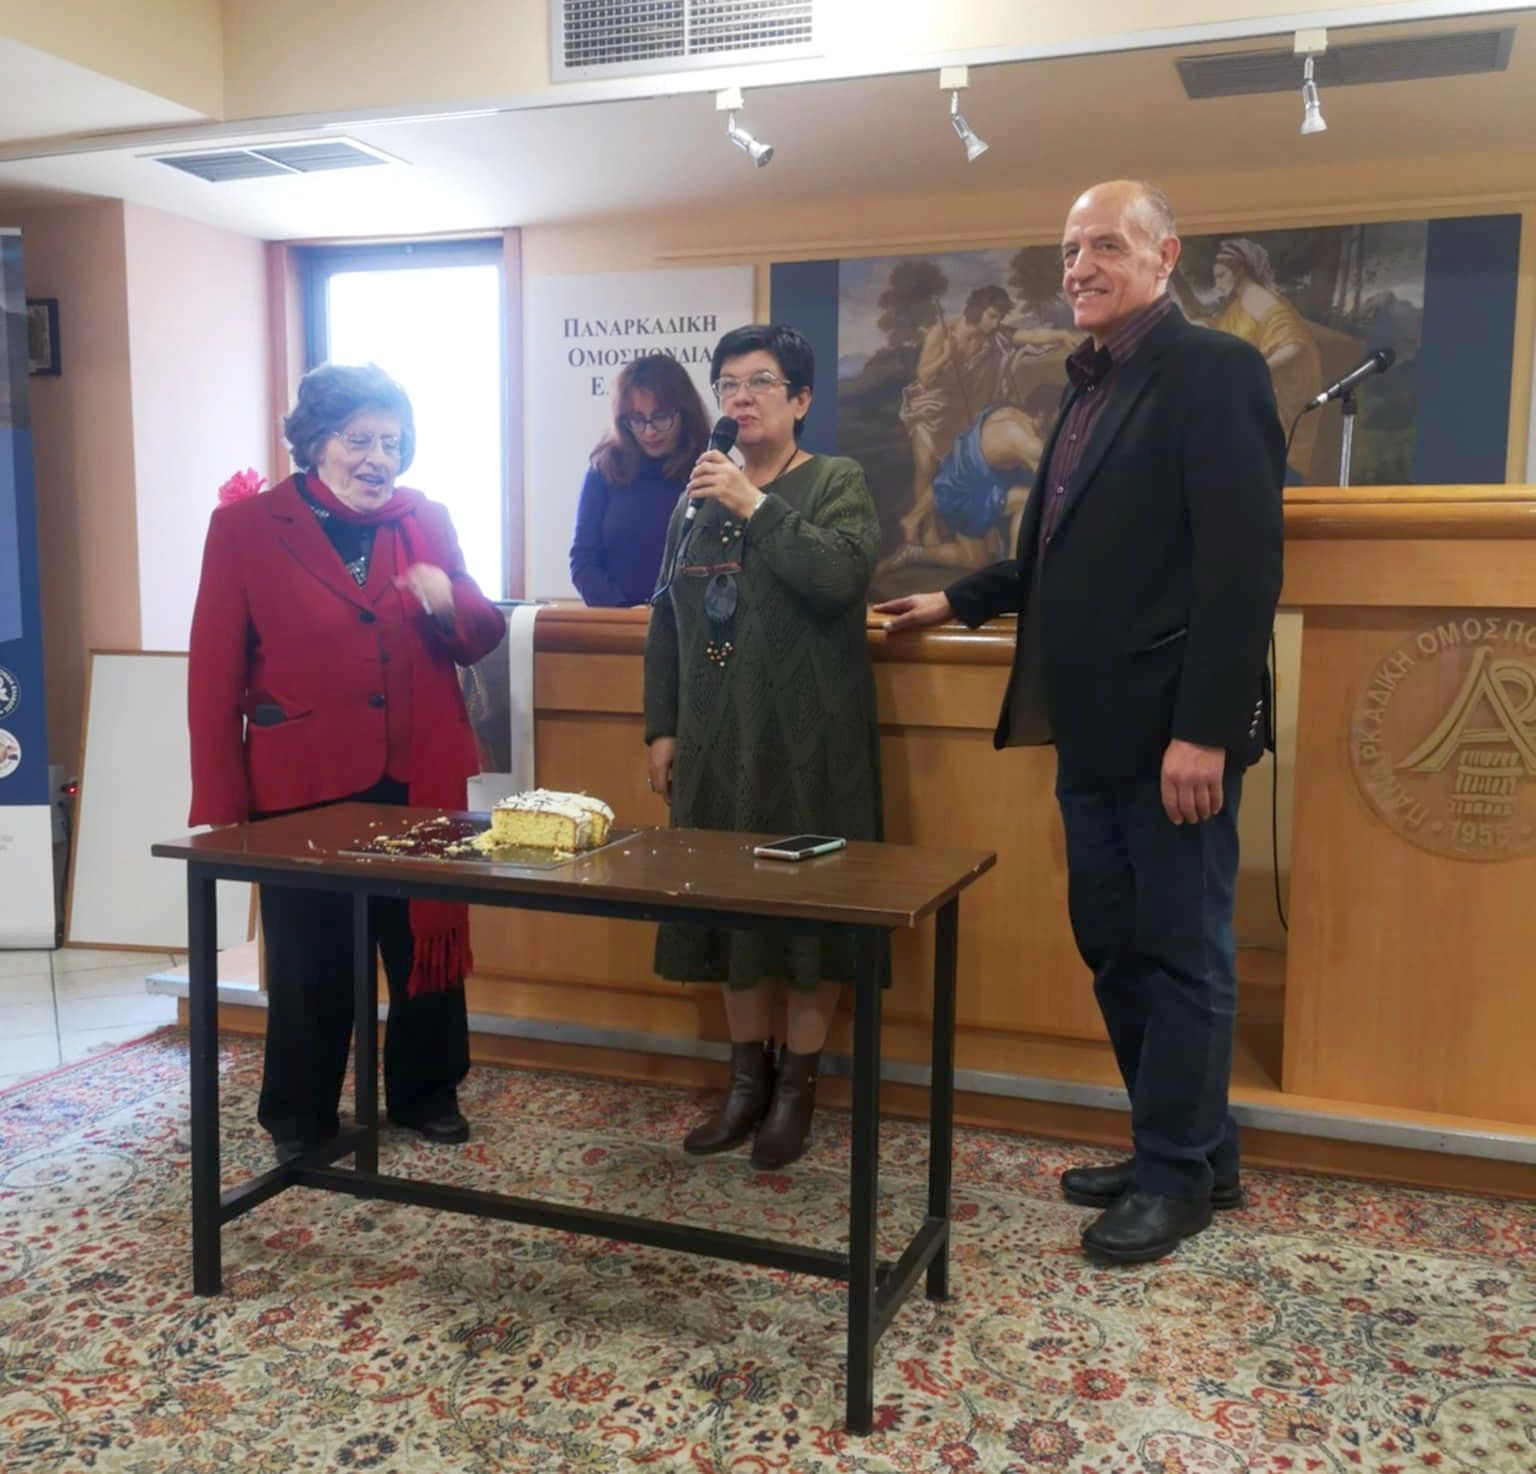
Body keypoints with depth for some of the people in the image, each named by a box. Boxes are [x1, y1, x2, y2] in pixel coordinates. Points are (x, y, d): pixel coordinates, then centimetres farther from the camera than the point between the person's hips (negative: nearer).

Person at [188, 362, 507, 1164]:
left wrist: (449, 602, -17)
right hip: (303, 782, -3)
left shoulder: (427, 520, 5)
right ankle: (299, 1117, 28)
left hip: (418, 779, 3)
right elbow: (213, 675, -5)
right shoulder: (244, 526, -4)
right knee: (310, 959, 9)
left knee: (430, 939, 14)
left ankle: (425, 1092, 33)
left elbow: (483, 639, 6)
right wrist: (220, 802, -9)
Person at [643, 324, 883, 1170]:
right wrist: (661, 728, 9)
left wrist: (756, 506, -20)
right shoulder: (699, 494, 14)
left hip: (807, 742, -5)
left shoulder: (836, 483, -1)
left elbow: (842, 575, -21)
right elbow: (666, 619, 14)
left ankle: (797, 1085, 16)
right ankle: (748, 1076, 23)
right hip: (717, 741, 5)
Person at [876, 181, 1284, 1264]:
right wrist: (961, 601, 22)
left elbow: (1242, 562, -17)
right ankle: (1194, 1150, 30)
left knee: (1183, 954, 4)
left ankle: (1178, 1176, 20)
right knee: (1115, 948, 14)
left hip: (1170, 729, -8)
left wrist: (1205, 730, -21)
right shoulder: (1092, 386, 16)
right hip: (1093, 729, 9)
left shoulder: (1213, 370, -9)